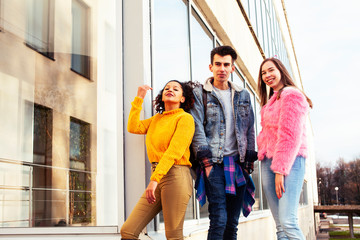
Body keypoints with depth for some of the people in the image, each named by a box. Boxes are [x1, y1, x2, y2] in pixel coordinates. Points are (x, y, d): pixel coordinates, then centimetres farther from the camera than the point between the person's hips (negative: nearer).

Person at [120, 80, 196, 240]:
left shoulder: (185, 118, 0)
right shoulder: (156, 119, 23)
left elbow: (174, 151, -11)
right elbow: (133, 127, 10)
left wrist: (155, 179, -20)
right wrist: (139, 98, 15)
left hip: (176, 175, -6)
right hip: (158, 176, 7)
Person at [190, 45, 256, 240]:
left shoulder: (243, 96, 17)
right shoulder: (199, 94, 5)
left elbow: (250, 130, 17)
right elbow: (197, 129, -4)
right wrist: (206, 161, -13)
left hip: (237, 164, 4)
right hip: (213, 163, -4)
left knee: (232, 221, 6)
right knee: (219, 219, -13)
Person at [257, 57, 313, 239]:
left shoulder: (292, 95, -4)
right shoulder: (269, 103, 24)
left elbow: (291, 136, -12)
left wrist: (280, 170, -16)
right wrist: (262, 153, 3)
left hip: (290, 161, -8)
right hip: (268, 162, 8)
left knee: (287, 222, -18)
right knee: (280, 225, 2)